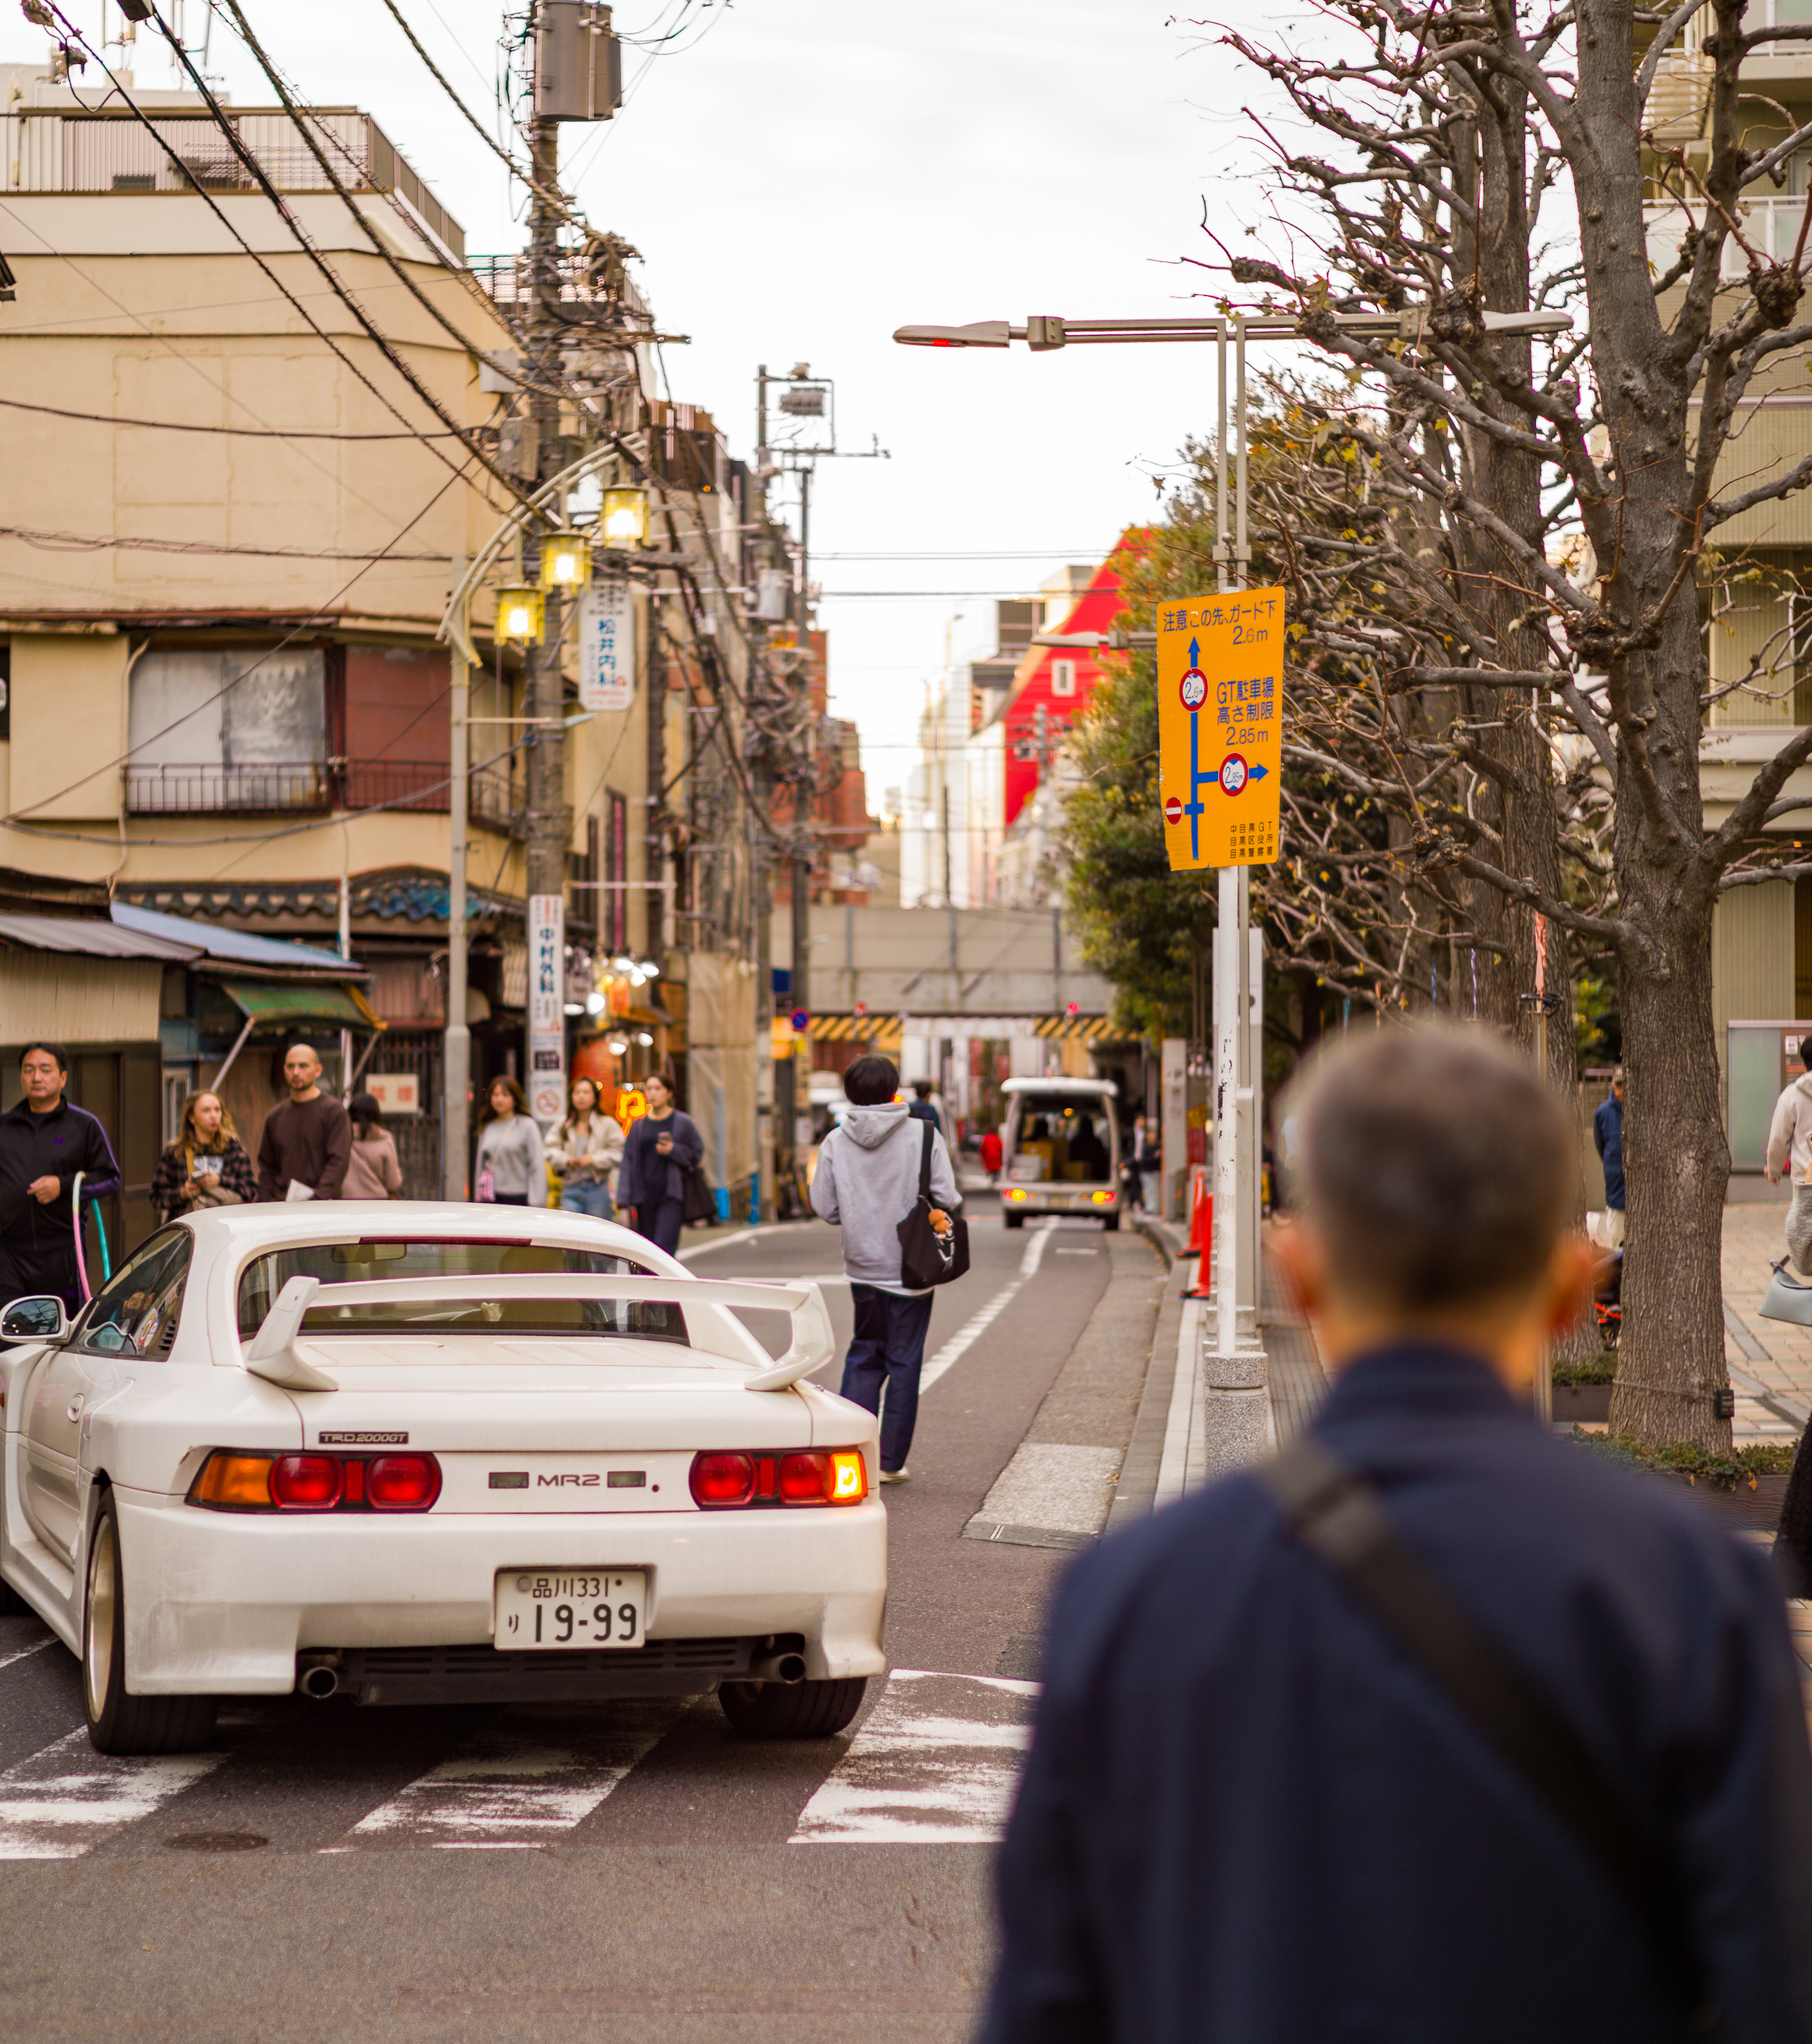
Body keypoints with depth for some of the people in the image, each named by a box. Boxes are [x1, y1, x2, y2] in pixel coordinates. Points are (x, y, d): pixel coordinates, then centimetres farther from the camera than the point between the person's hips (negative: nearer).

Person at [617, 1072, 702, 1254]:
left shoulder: (683, 1123, 4)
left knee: (664, 1247, -16)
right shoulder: (638, 1126, 11)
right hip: (644, 1196, 4)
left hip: (671, 1197, -4)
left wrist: (673, 1151, -14)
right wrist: (624, 1199, 1)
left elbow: (697, 1155, 4)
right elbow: (628, 1162, 9)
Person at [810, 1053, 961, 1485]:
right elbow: (947, 1198, -13)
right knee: (904, 1362, 7)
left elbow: (825, 1208, -2)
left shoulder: (835, 1142, -4)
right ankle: (892, 1462, 10)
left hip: (863, 1268, 2)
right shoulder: (922, 1135, -11)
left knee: (864, 1355, 17)